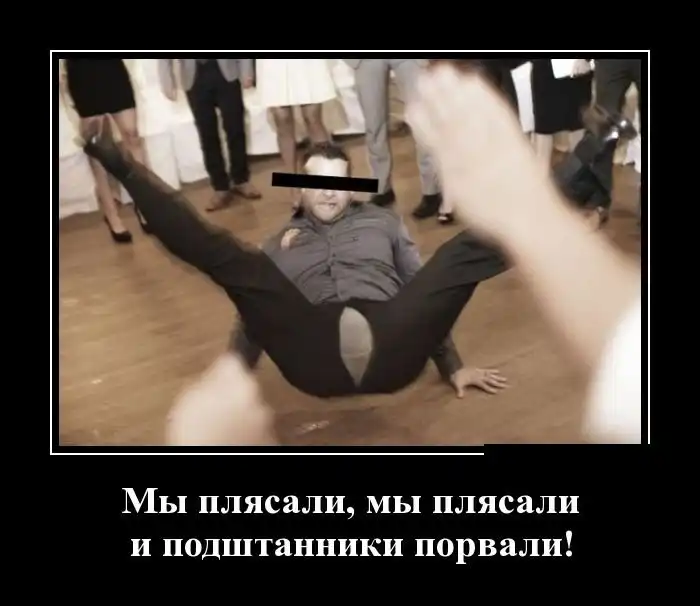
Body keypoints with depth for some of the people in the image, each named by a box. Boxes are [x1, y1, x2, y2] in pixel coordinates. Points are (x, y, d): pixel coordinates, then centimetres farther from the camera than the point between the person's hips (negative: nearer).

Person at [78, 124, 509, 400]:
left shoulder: (381, 221, 24)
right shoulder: (283, 243, 24)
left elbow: (428, 292, 22)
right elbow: (255, 308, 20)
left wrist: (453, 366, 16)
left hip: (389, 347, 1)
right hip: (318, 358, -1)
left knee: (463, 251, -16)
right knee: (234, 260, -17)